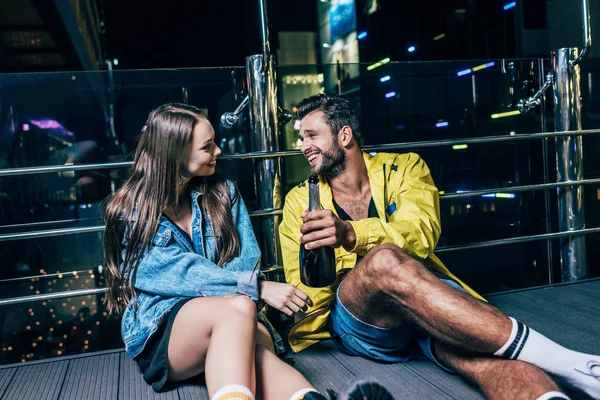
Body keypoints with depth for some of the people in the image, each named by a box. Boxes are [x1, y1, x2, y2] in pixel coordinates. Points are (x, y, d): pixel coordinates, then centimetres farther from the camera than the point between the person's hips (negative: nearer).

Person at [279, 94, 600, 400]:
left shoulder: (403, 168, 13)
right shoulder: (299, 200, 14)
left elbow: (422, 232, -9)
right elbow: (305, 298, 9)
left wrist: (352, 233, -27)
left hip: (426, 294, 1)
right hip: (356, 322, 0)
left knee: (474, 349, -34)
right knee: (384, 260, -34)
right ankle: (567, 363, -34)